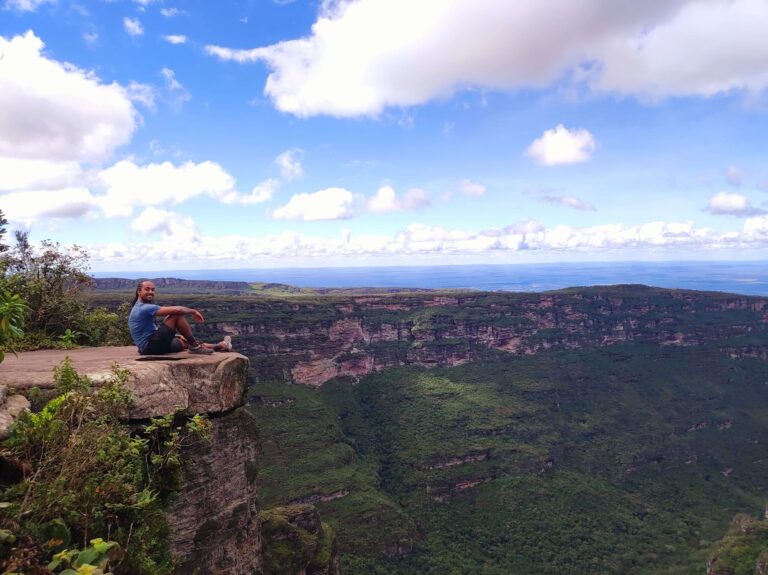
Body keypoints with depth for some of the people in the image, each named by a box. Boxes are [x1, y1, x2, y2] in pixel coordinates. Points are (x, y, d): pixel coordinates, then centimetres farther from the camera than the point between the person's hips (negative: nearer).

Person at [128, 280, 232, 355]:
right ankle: (195, 346, -5)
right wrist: (193, 311, -7)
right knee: (177, 315, -16)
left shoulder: (141, 308, 17)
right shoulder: (145, 308, -17)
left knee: (184, 342, 22)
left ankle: (219, 346, 33)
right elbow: (176, 310, -24)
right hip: (151, 346, -11)